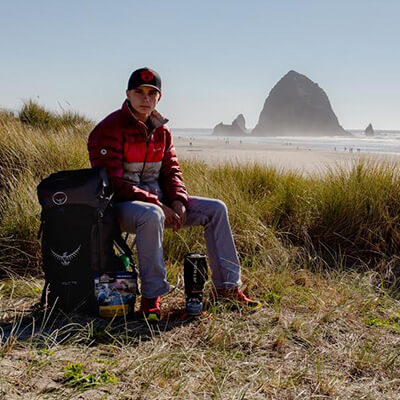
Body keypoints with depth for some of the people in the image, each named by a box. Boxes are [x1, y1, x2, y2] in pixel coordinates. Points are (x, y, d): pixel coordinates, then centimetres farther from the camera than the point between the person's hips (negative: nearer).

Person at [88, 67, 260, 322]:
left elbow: (171, 170, 12)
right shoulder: (110, 129, -13)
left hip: (157, 200, 7)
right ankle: (152, 296, -27)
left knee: (216, 209, -3)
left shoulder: (161, 130, 10)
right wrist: (157, 204, -24)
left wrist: (178, 201, -9)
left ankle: (227, 286, 2)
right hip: (120, 205, -7)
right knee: (151, 216, -41)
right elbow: (113, 183, -19)